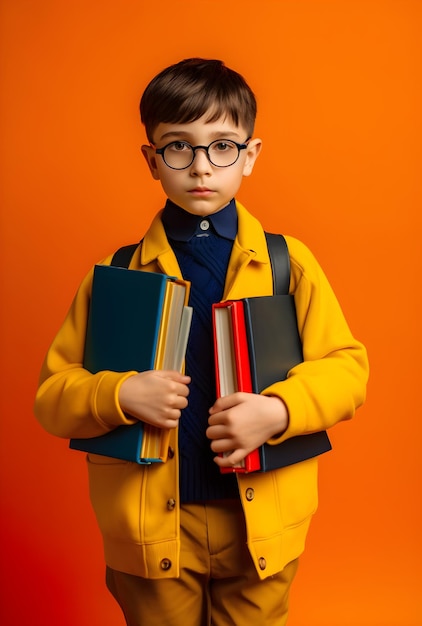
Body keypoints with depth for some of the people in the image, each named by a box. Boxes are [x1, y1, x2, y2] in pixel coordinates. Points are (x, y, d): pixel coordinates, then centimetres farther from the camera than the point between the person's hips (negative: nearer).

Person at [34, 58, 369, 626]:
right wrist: (119, 395, -20)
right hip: (150, 530, 0)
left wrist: (278, 409, -20)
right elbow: (53, 395, 0)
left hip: (261, 525, 0)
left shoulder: (289, 263, -2)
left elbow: (347, 366, -3)